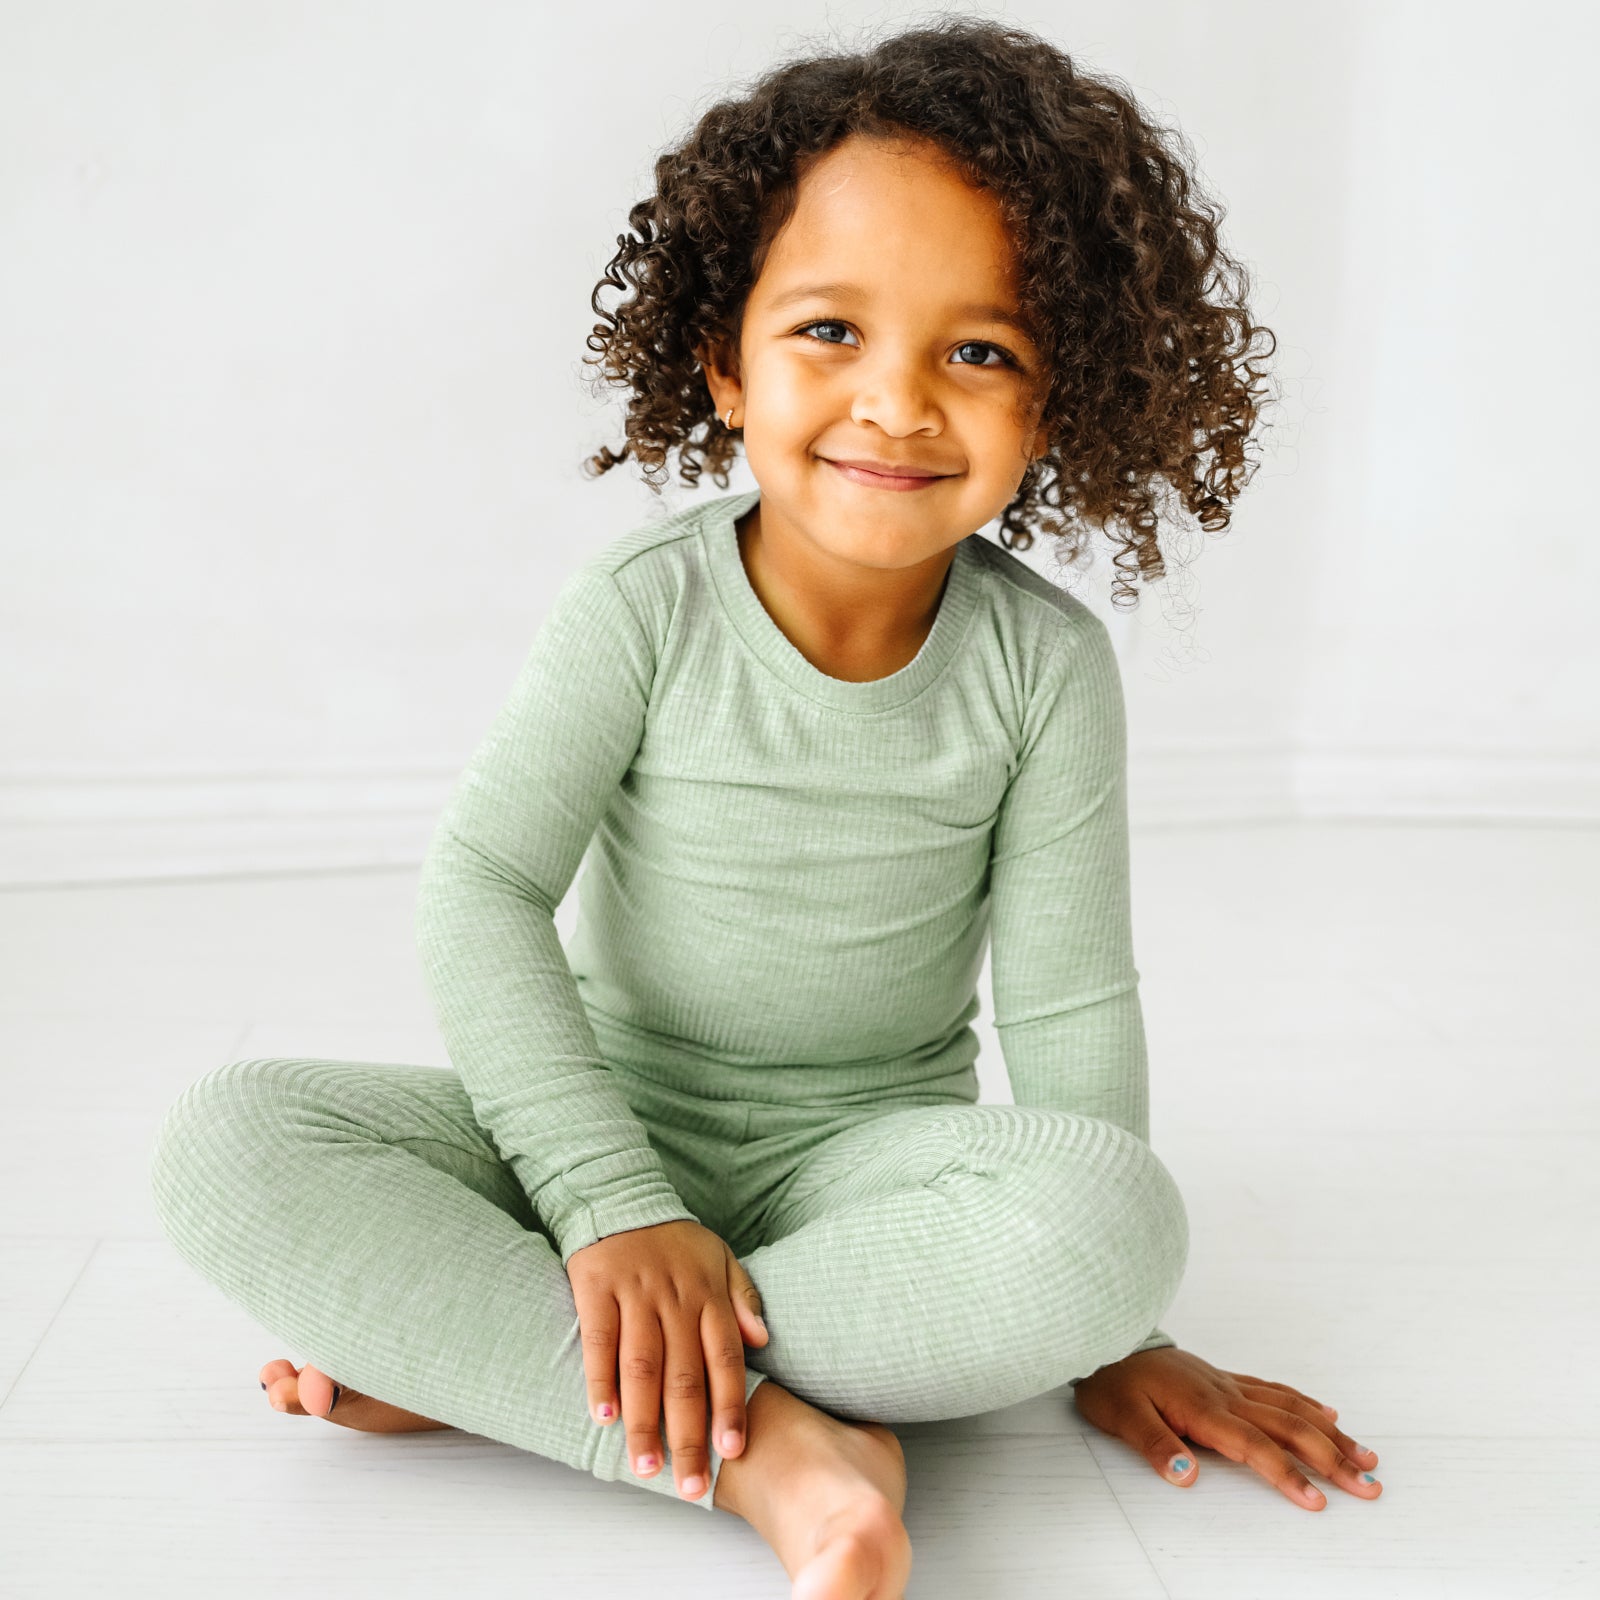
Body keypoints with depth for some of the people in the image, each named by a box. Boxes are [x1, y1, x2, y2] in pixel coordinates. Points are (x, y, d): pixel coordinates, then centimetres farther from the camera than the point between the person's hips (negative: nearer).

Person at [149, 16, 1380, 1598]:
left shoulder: (1046, 664, -8)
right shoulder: (644, 605, -11)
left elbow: (1069, 1007, -4)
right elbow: (482, 892, -16)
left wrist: (1110, 1332, -3)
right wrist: (617, 1208, -26)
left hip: (865, 1159, 1)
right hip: (610, 1125, 0)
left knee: (1118, 1209, -33)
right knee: (228, 1140, -23)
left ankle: (470, 1360, -25)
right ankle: (764, 1449, -31)